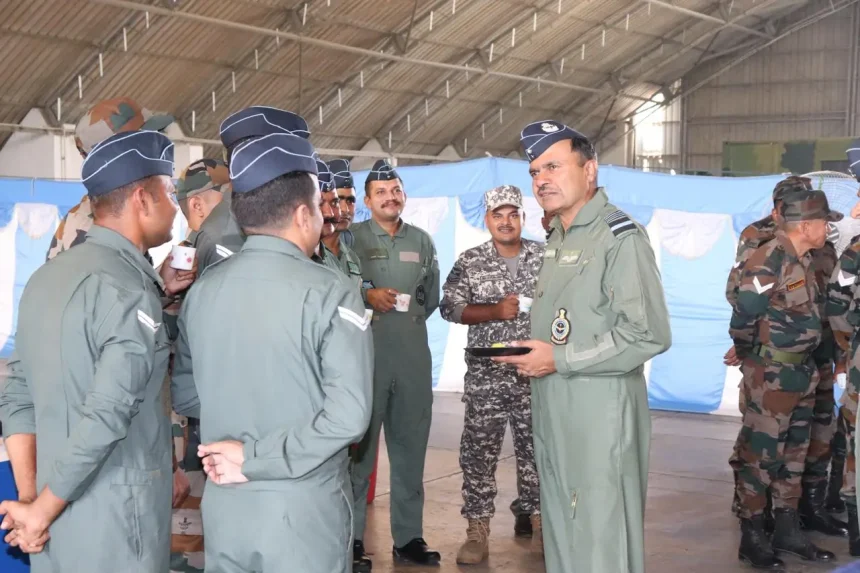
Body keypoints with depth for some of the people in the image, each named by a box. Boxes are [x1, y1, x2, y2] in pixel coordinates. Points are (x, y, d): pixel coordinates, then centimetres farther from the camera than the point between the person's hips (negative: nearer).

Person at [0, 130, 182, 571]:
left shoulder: (46, 277, 8)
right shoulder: (128, 290, -17)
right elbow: (107, 416, -24)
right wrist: (40, 513, -13)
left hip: (57, 517, 8)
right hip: (116, 518, -7)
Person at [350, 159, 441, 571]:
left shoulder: (422, 240, 15)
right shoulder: (351, 237, 4)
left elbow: (433, 294, 17)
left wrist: (406, 317, 4)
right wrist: (366, 295, -15)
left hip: (413, 355, 4)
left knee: (410, 446, 8)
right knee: (359, 445, -3)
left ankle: (409, 537, 17)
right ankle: (352, 539, 3)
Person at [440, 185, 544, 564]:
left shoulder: (546, 257, 4)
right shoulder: (469, 262, 1)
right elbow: (450, 307, -5)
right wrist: (495, 311, -16)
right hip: (486, 375, -1)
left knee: (536, 448, 9)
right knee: (479, 451, 1)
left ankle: (539, 523, 21)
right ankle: (477, 532, 7)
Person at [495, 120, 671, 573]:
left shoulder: (620, 237, -13)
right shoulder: (558, 239, 16)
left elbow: (648, 336, -21)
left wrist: (560, 360, -18)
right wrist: (531, 357, 7)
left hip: (600, 413, -9)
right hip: (553, 413, 9)